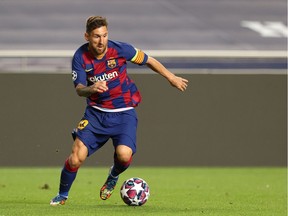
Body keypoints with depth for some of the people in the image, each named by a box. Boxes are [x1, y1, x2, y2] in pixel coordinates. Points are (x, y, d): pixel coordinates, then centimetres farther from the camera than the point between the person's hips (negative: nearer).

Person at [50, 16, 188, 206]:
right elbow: (79, 89, -15)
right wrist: (91, 88, -39)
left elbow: (148, 60, 2)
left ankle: (113, 177, 13)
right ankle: (62, 195, 13)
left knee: (124, 154, -25)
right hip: (96, 112, 1)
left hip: (124, 113, -1)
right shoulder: (80, 57, -10)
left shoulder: (120, 49, -14)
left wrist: (171, 78, 10)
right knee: (77, 156, -13)